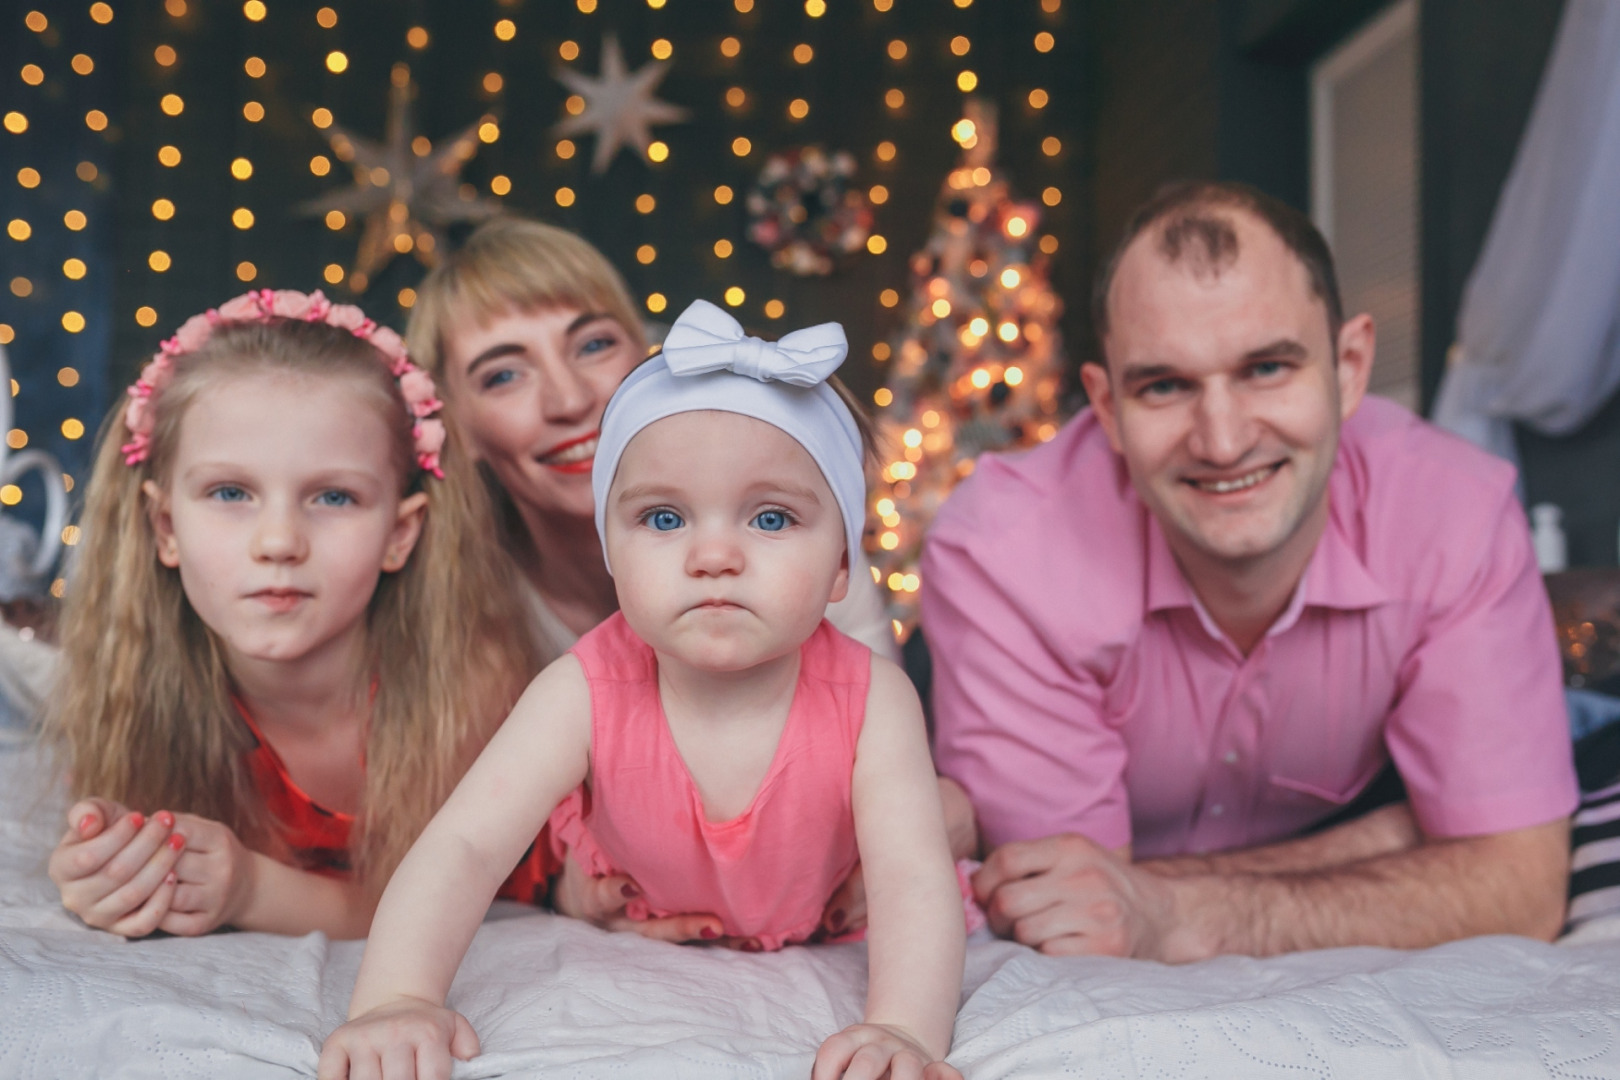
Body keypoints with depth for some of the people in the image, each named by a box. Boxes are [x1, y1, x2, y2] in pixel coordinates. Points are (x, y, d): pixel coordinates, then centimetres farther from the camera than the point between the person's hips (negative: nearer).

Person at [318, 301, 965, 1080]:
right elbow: (463, 846, -38)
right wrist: (396, 1001, -55)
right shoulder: (584, 694, -31)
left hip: (818, 949, -2)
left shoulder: (870, 701, -31)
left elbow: (915, 878, -39)